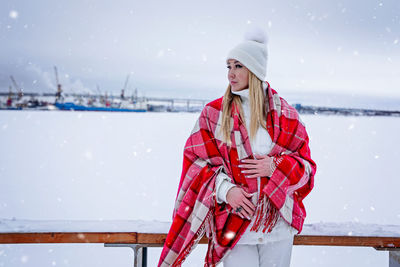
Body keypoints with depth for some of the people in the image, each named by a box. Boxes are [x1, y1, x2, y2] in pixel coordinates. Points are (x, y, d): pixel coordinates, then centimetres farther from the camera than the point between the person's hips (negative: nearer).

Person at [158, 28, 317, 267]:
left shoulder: (284, 114, 3)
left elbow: (305, 165, 6)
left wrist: (275, 166, -13)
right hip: (234, 225, -1)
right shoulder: (213, 113, 2)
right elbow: (199, 162, 1)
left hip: (279, 222, 2)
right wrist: (225, 189, -15)